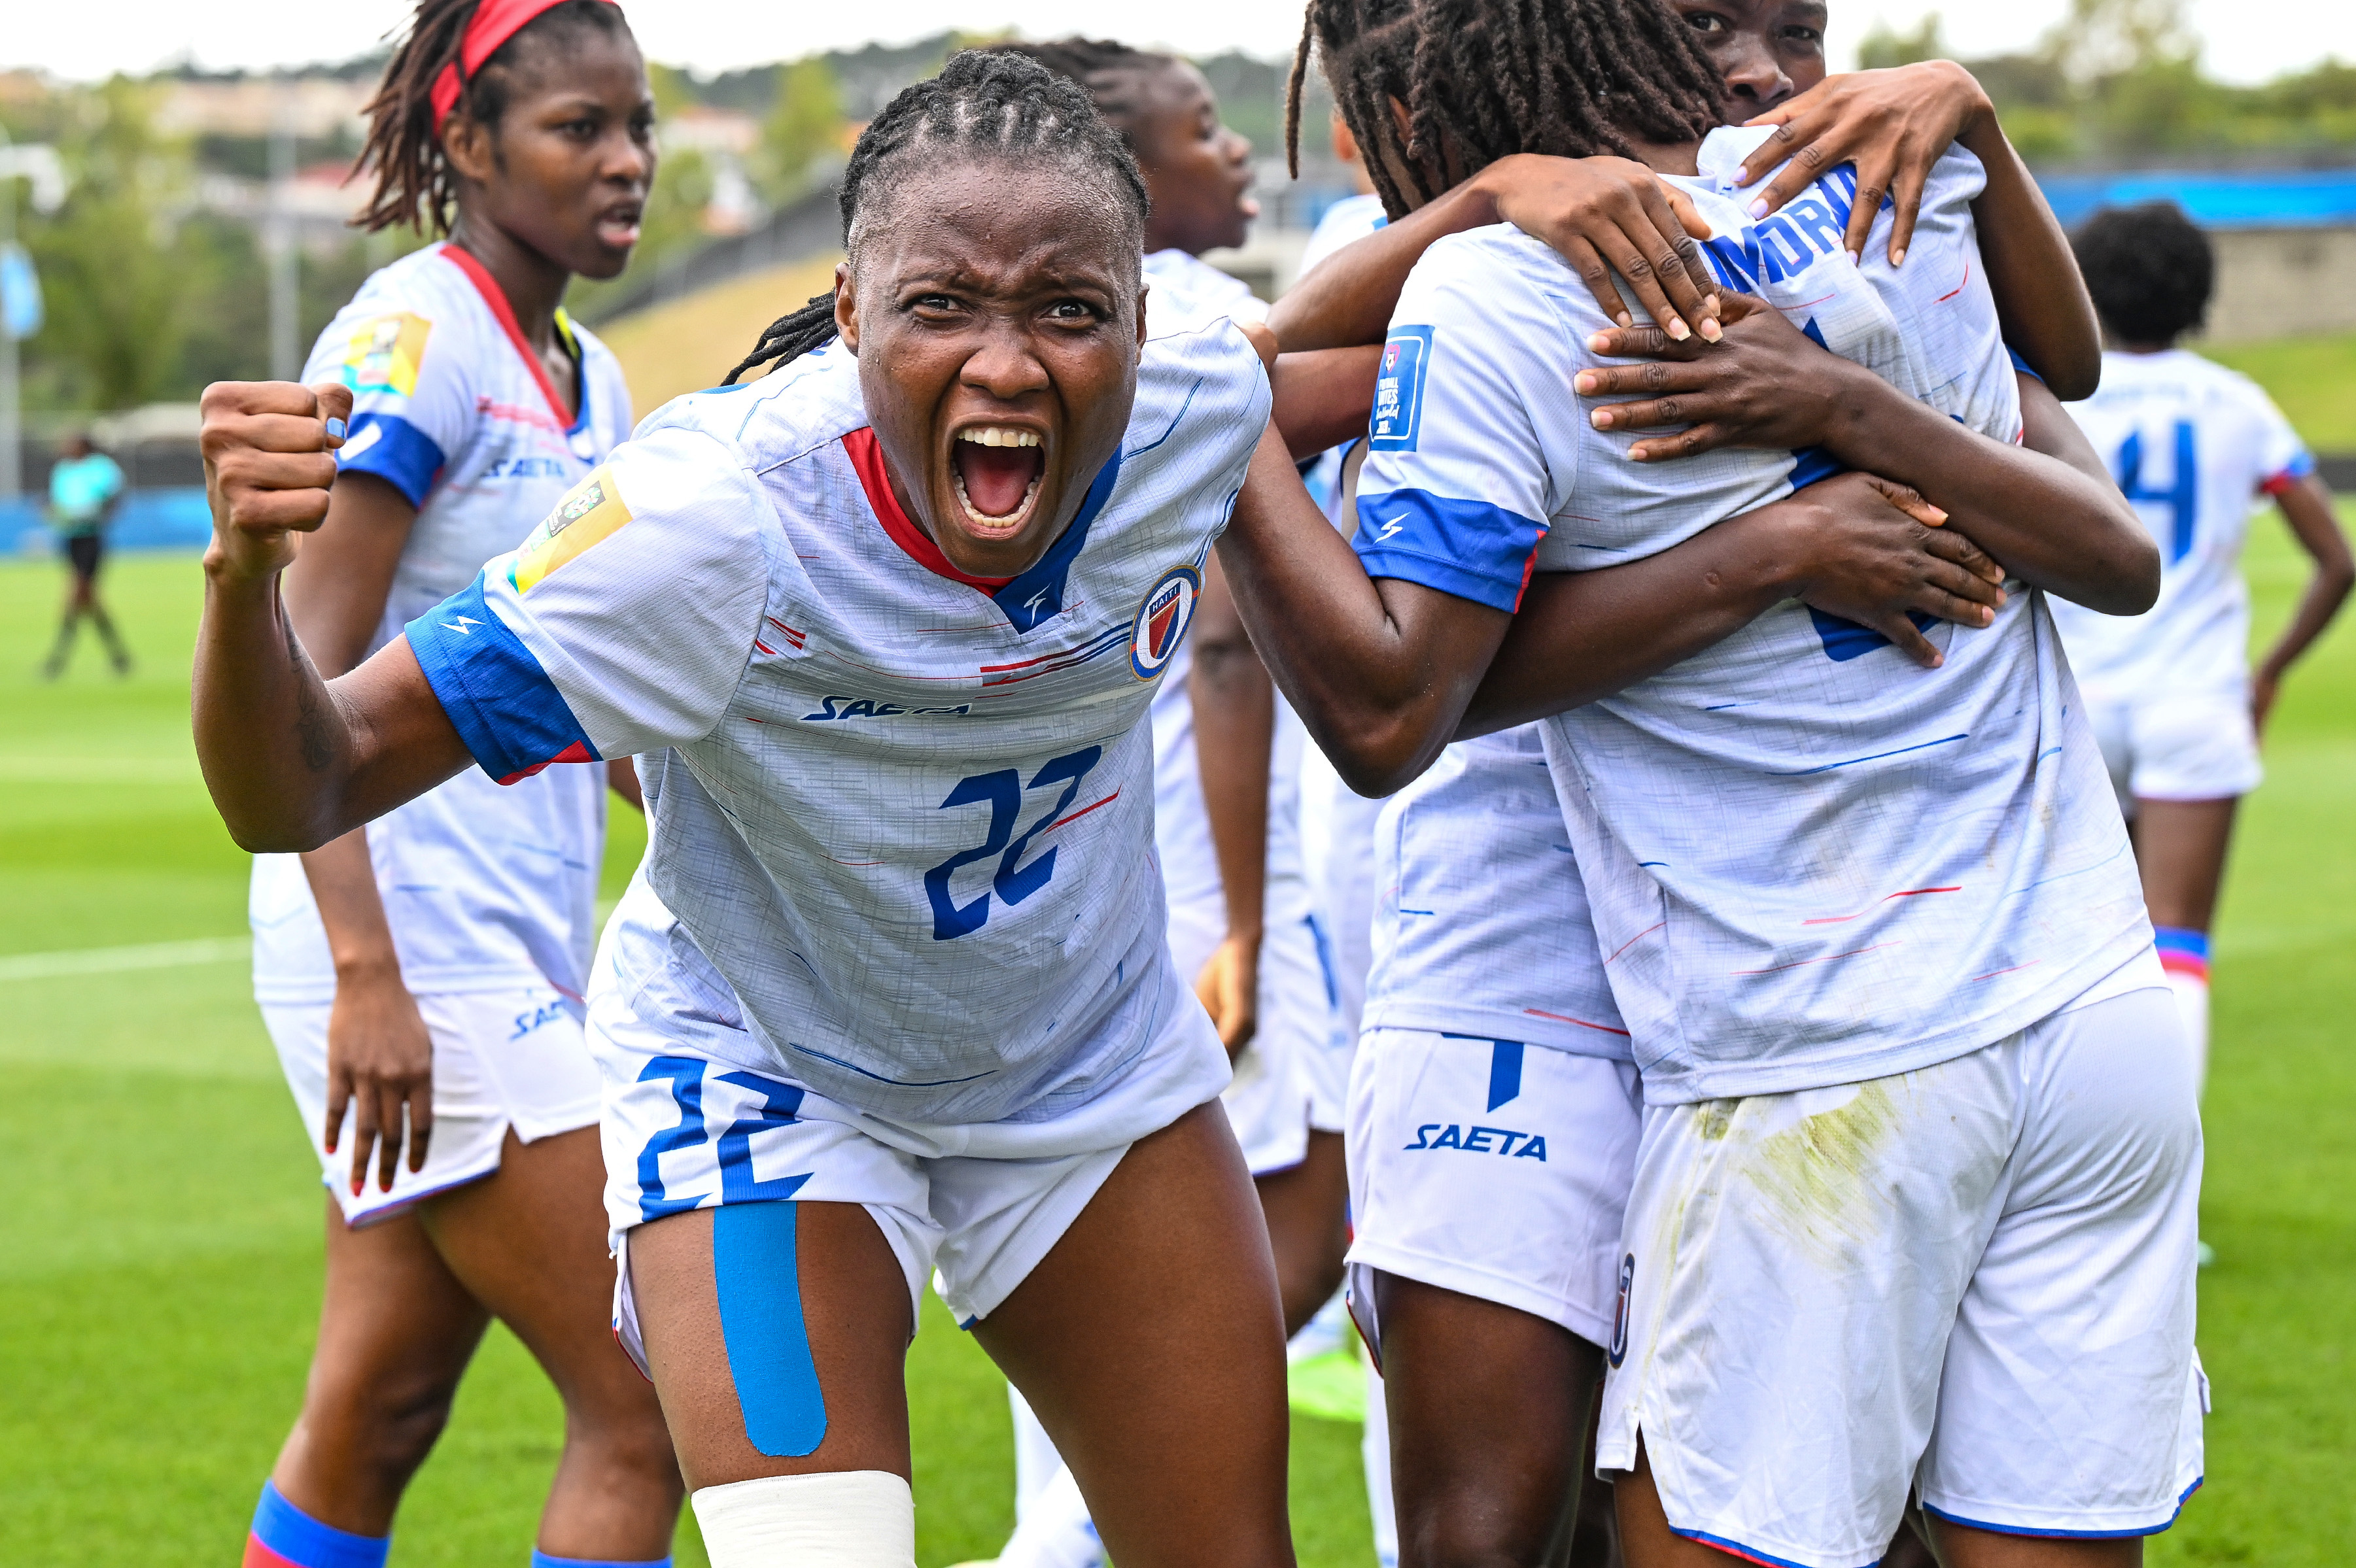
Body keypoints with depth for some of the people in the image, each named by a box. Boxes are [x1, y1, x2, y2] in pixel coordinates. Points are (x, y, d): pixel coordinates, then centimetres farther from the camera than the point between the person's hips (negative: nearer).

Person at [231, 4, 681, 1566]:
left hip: (523, 957, 8)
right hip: (412, 957, -8)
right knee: (644, 1415, -9)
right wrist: (364, 971, -24)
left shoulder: (590, 383, 15)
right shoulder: (411, 338, -11)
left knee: (377, 1422, 13)